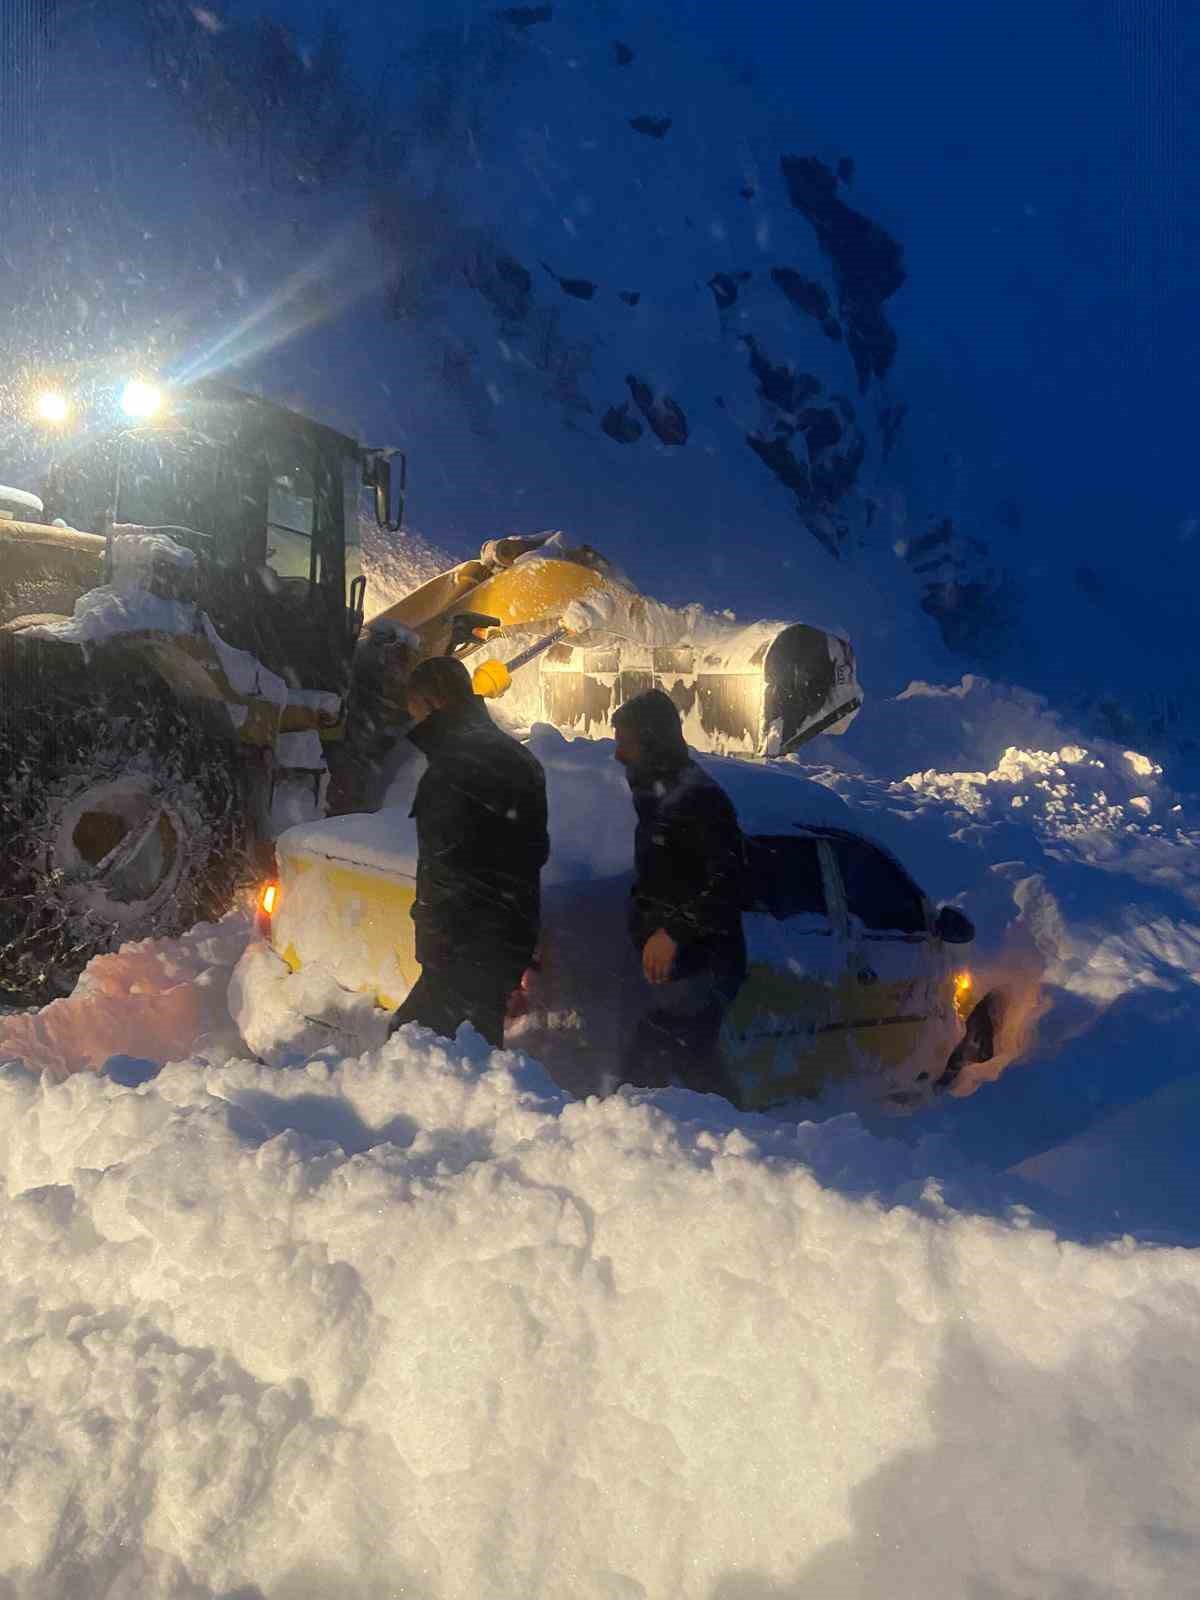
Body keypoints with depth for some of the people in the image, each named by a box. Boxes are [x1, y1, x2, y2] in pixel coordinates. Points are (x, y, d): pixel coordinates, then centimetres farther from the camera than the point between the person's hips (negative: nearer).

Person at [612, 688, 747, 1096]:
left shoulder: (698, 797, -16)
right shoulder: (659, 795, 15)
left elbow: (728, 882, -23)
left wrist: (673, 932, -24)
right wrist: (641, 926, 15)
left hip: (700, 965, -10)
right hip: (682, 962, 10)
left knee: (647, 1061, -13)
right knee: (693, 1063, 18)